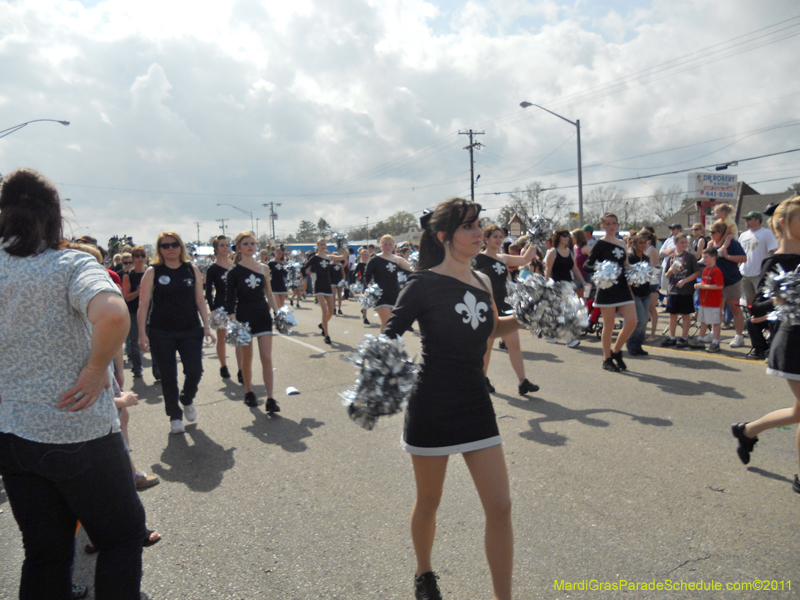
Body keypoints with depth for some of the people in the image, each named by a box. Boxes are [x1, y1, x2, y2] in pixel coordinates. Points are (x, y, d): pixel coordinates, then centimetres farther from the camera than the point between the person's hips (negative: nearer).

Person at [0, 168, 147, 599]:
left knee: (43, 554, 19)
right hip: (78, 434, -5)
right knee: (123, 535, 15)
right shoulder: (71, 264, -14)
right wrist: (96, 370, -20)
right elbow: (113, 315, -35)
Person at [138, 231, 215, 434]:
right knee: (168, 377, 5)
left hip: (191, 331, 2)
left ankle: (187, 399, 28)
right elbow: (143, 304, -4)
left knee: (195, 371, -5)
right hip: (161, 333, -1)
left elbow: (200, 300, 7)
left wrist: (206, 326, 1)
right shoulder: (152, 272, -2)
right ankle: (175, 417, 22)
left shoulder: (192, 270, 5)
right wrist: (142, 333, -11)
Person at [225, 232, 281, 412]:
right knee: (247, 358, 10)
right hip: (244, 317, -2)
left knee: (267, 358, -4)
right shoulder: (234, 271, -3)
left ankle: (270, 399, -3)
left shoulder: (264, 268, 6)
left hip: (263, 315, 2)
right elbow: (230, 298, -5)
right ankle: (249, 392, 30)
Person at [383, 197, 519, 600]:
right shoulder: (424, 284, -13)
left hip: (475, 404, 5)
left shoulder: (482, 281, 4)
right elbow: (389, 336, -13)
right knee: (428, 504, 15)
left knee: (500, 506, 3)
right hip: (431, 408, -4)